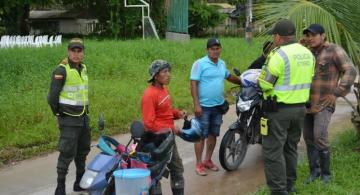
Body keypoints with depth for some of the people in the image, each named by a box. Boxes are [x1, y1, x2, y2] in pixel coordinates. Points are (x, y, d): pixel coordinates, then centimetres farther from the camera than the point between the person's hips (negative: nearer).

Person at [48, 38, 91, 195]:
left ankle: (80, 182, 31)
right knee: (67, 153, -9)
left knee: (82, 151, 17)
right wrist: (58, 114, -6)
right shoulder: (61, 70, -14)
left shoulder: (83, 69, 10)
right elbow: (52, 97, -14)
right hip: (69, 119, -8)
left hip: (84, 117, 8)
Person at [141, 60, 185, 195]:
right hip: (157, 138, -10)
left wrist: (177, 113, 3)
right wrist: (170, 129, -21)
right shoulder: (149, 94, -20)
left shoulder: (164, 89, 8)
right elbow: (149, 123, -24)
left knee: (177, 167, 19)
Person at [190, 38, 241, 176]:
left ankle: (207, 160, 27)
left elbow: (228, 77, 29)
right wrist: (196, 104, -19)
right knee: (201, 136, -1)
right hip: (204, 106, -6)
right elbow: (193, 84, -14)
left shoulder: (222, 64, 9)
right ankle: (199, 164, 8)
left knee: (213, 135, 13)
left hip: (218, 106, 6)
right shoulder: (200, 64, -11)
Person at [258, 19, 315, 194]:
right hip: (300, 107, 8)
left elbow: (265, 84, -15)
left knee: (273, 151, -1)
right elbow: (308, 81, 12)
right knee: (291, 148, 19)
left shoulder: (279, 55, -18)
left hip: (279, 109, -8)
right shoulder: (308, 54, 6)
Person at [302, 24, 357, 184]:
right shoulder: (308, 53, 9)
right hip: (307, 102, 6)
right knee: (309, 137, 8)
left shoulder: (335, 50, -10)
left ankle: (325, 172, 2)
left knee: (319, 137, -15)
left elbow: (350, 72, -15)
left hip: (324, 103, -6)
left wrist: (337, 93, -18)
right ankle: (314, 170, 20)